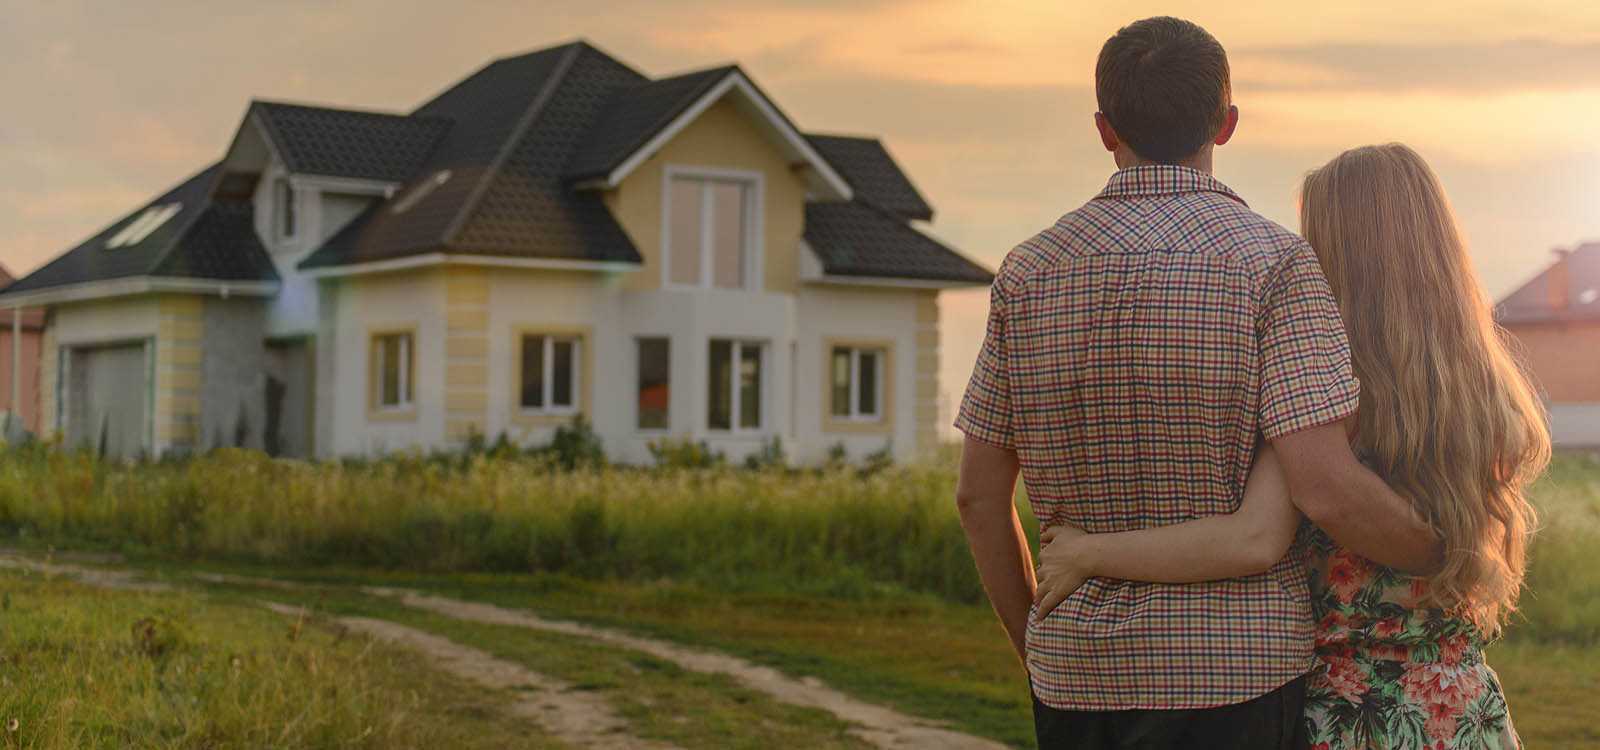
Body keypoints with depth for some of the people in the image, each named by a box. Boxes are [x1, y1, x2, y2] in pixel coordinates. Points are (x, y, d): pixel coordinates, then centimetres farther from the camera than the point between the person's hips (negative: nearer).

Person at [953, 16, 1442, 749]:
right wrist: (1452, 560, 1)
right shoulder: (1274, 261, -9)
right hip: (1231, 674, -4)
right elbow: (1327, 488, -18)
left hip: (1078, 675, 5)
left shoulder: (1029, 270, 4)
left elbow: (979, 495, 7)